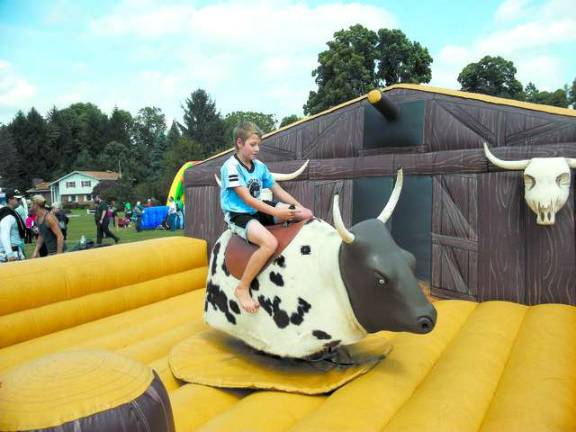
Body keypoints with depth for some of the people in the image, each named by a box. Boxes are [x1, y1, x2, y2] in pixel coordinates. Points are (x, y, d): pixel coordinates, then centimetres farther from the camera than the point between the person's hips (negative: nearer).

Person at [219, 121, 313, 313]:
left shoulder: (260, 166, 7)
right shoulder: (231, 166, -14)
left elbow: (278, 190, 14)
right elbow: (247, 199, -20)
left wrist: (299, 208, 2)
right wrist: (277, 213, -25)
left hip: (259, 209, 7)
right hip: (238, 214, -7)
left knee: (307, 215, -1)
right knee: (270, 243, -36)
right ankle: (242, 288, -19)